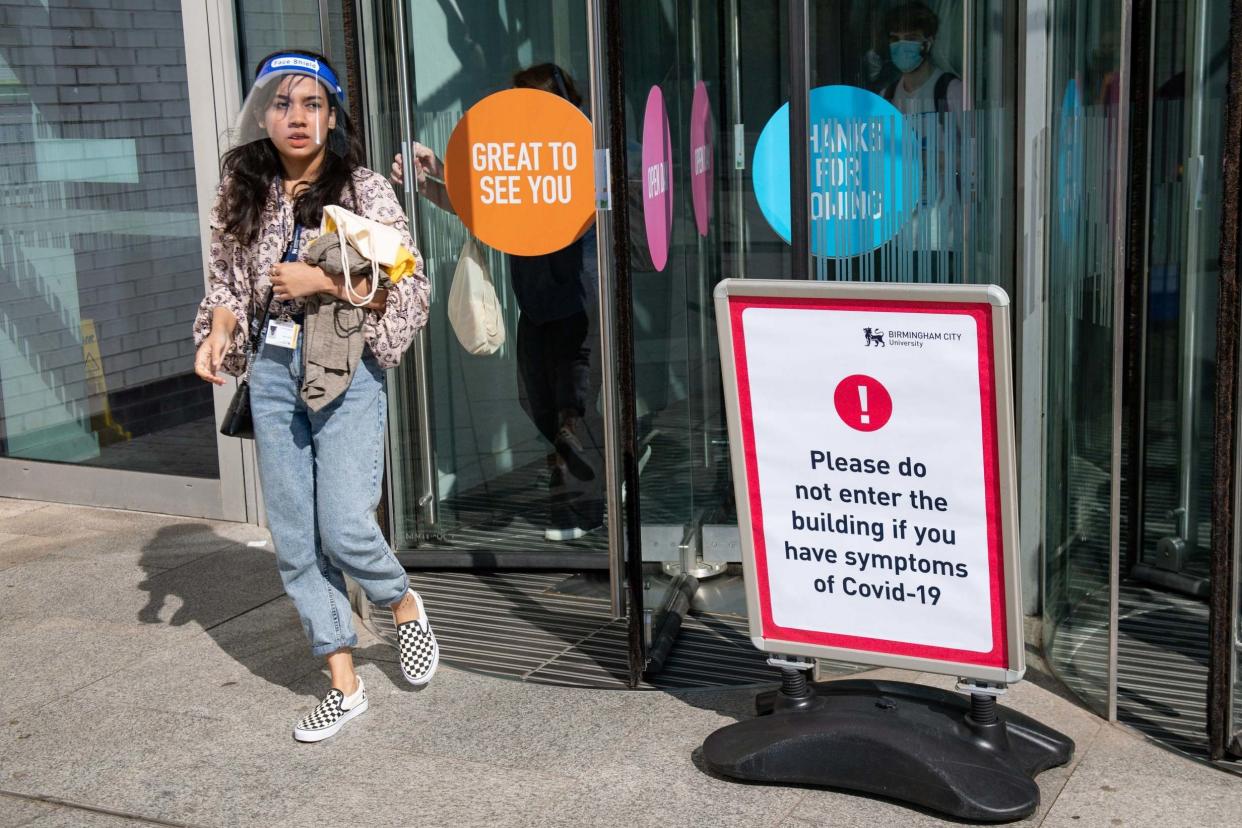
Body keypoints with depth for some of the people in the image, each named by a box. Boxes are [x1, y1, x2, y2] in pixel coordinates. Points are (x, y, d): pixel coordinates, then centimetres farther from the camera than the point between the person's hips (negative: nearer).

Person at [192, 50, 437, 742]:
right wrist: (216, 337, -4)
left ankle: (406, 606, 24)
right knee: (295, 541, 5)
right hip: (273, 373, 4)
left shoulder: (366, 190, -5)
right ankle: (345, 686, 17)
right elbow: (230, 285, 15)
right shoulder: (244, 195, 7)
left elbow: (408, 291, -6)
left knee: (345, 529, -11)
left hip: (346, 371, -4)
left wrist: (324, 281, -16)